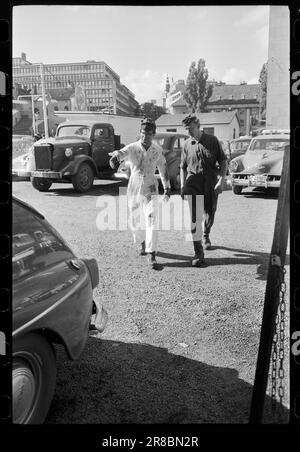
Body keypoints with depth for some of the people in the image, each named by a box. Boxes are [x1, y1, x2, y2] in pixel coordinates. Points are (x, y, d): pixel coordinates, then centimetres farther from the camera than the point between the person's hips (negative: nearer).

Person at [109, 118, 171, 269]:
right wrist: (115, 157, -57)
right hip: (134, 189, 0)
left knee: (151, 221, -11)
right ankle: (142, 242, 41)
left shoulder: (158, 150, -1)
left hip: (151, 189, 0)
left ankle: (151, 254, -8)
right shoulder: (132, 148, -10)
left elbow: (163, 168, 12)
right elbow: (122, 153, -33)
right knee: (134, 220, 12)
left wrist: (167, 188, 15)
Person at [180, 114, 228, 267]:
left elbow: (223, 161, 1)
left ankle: (206, 235, 46)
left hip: (211, 184, 0)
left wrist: (221, 181, -10)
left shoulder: (212, 140, 0)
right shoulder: (187, 145, 5)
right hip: (193, 184, 0)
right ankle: (198, 253, -9)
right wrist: (182, 187, 5)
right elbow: (183, 168, 13)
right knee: (195, 218, -11)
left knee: (209, 215, 13)